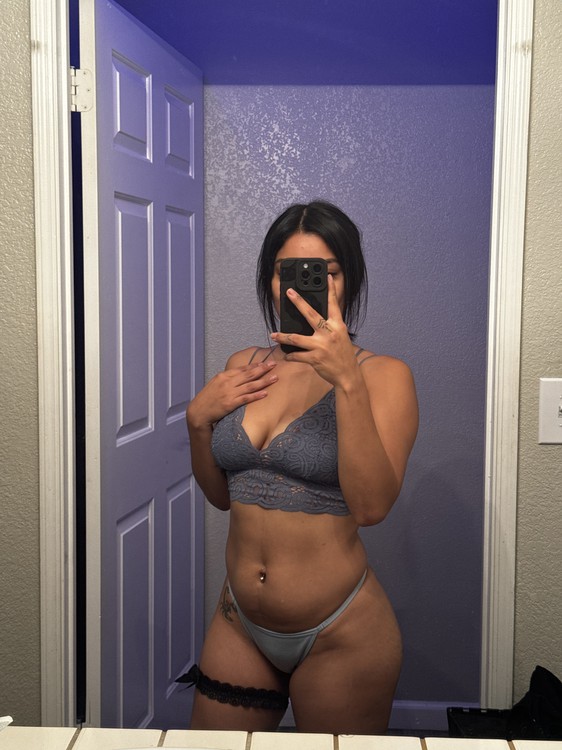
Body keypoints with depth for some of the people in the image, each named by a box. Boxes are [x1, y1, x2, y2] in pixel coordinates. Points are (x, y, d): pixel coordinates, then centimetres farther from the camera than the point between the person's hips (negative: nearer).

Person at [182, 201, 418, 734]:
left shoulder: (383, 375, -11)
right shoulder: (244, 368, 3)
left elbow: (371, 506, -24)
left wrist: (347, 380, -31)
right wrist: (198, 419, -5)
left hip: (341, 635, -4)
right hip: (239, 621, 5)